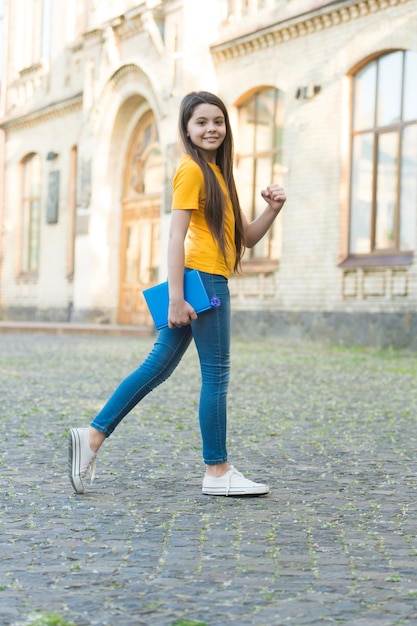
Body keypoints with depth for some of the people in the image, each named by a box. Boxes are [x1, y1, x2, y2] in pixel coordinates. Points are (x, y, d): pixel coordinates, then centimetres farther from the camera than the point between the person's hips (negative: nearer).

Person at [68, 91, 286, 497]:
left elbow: (246, 238, 19)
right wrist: (176, 298, -21)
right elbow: (176, 236, -15)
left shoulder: (217, 172, 21)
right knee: (216, 374, -3)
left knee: (158, 366, 8)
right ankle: (217, 472, 5)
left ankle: (94, 436, 9)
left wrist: (272, 209, 1)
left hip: (208, 282, 9)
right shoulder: (192, 169, -7)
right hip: (202, 279, -9)